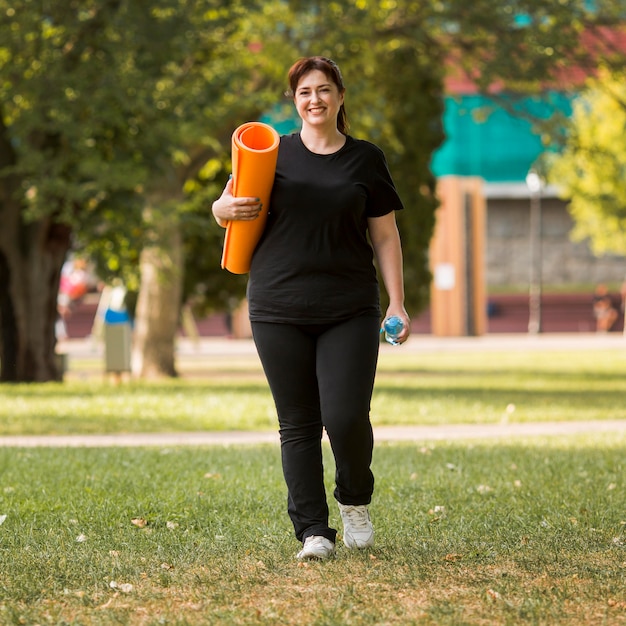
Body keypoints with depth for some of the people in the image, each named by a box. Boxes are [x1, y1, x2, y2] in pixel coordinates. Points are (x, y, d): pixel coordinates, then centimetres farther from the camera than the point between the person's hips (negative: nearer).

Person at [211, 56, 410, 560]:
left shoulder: (366, 159, 9)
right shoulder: (274, 153, 10)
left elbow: (385, 236, 11)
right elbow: (224, 206, 16)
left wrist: (397, 303, 3)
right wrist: (228, 209, -9)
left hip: (350, 311, -1)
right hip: (279, 310, 1)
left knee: (347, 417, -11)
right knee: (298, 424, 1)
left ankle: (355, 501, 17)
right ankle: (313, 531, 8)